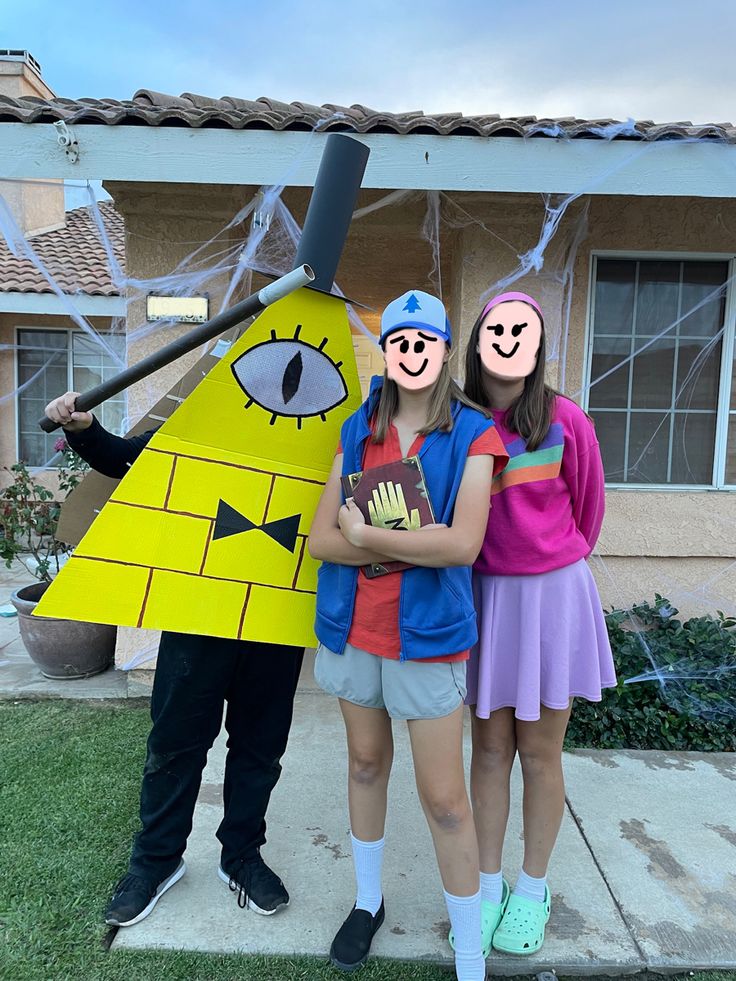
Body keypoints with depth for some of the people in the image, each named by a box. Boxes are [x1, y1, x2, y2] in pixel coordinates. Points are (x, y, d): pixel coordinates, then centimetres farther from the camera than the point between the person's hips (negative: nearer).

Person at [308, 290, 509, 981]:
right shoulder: (357, 431, 3)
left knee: (444, 797, 4)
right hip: (352, 626, 4)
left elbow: (462, 543, -21)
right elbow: (320, 539, -4)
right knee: (366, 762, 20)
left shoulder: (471, 434, -7)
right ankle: (368, 901, 44)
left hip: (428, 633, -4)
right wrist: (414, 544, -16)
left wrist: (367, 537, -14)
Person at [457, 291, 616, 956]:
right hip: (483, 596, 2)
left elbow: (588, 508, 6)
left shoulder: (564, 421, -9)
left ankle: (533, 890, 32)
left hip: (553, 595, -1)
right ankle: (488, 885, 31)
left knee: (539, 751, 11)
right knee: (490, 747, 12)